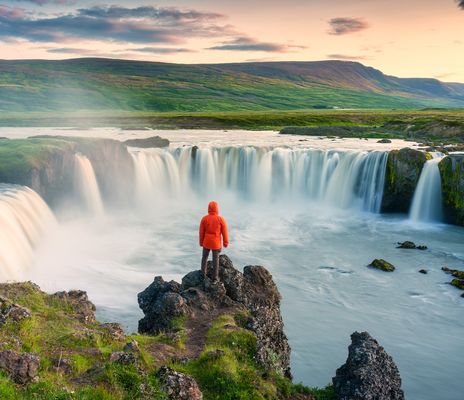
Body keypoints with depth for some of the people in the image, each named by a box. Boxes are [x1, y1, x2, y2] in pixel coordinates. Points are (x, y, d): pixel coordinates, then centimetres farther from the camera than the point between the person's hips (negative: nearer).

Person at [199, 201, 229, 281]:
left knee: (204, 257, 21)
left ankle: (203, 273, 31)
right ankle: (215, 276, 20)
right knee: (215, 259, 13)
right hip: (216, 243, -1)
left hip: (206, 242, 1)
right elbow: (224, 232, -10)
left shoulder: (204, 218, -13)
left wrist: (201, 242, 9)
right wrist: (225, 242, 4)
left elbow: (201, 232, -5)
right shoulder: (221, 219, -17)